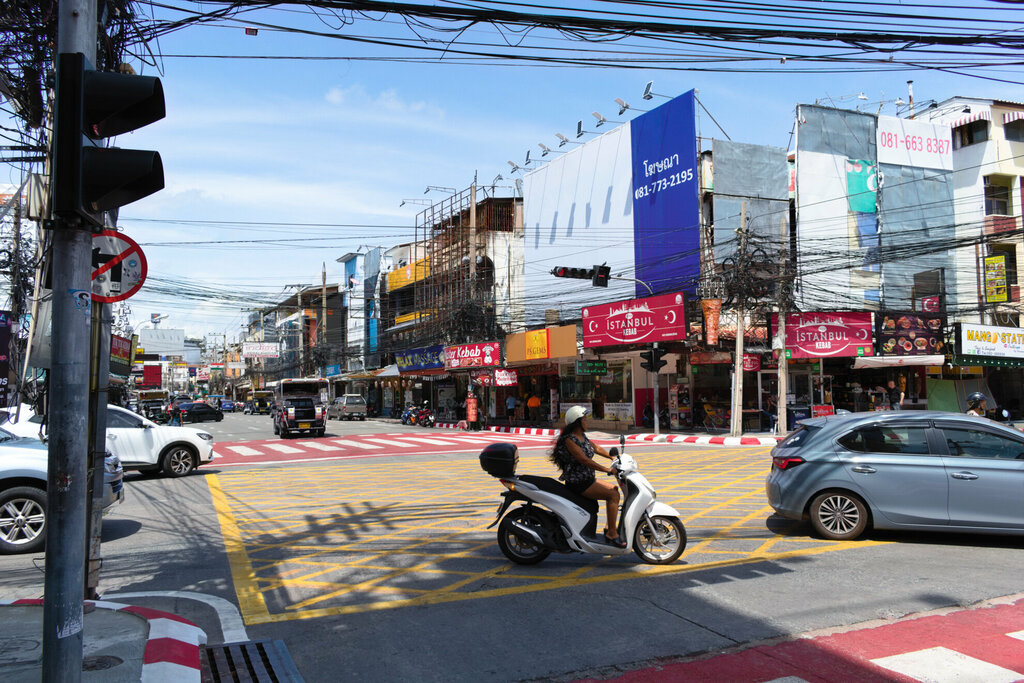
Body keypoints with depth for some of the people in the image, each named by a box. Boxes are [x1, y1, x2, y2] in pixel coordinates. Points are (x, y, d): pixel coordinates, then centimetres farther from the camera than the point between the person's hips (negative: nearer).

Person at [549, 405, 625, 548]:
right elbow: (584, 460, -25)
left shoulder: (582, 436, 11)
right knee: (613, 495, -18)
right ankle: (612, 534, -14)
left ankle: (611, 527, 18)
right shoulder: (569, 440, -18)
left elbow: (596, 448, 24)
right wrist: (607, 470, -25)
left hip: (588, 479, 10)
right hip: (578, 483, -10)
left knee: (614, 488, 16)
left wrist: (613, 458, 17)